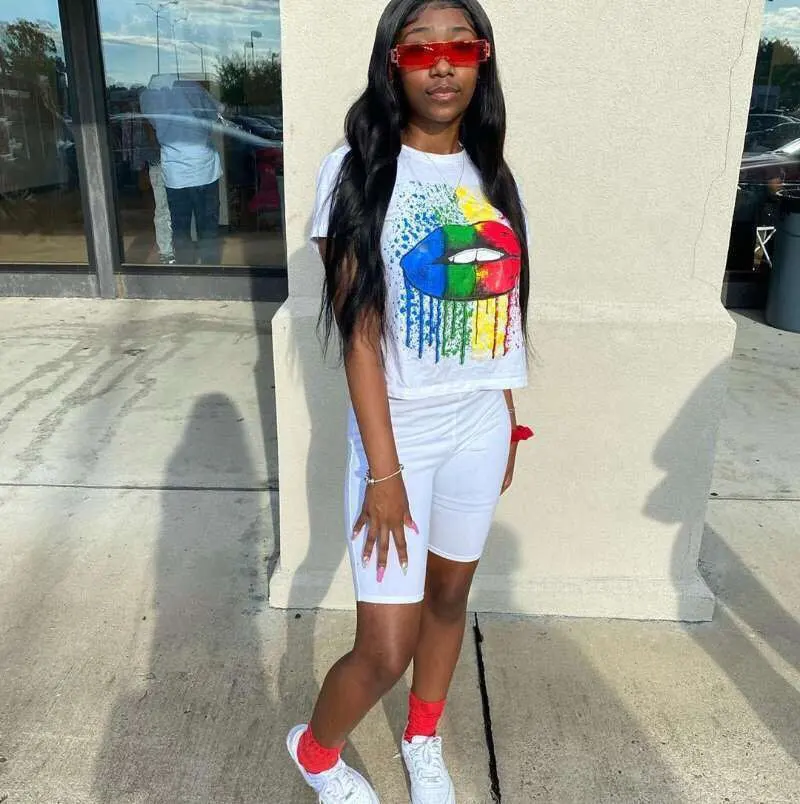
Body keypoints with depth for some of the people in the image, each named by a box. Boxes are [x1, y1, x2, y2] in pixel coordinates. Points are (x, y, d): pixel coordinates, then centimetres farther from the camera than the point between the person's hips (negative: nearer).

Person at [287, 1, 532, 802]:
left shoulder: (489, 173, 5)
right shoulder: (357, 170, -10)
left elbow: (501, 314, 9)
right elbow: (359, 333, -15)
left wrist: (505, 426, 11)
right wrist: (384, 470, -16)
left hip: (480, 428, 5)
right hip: (398, 430, -5)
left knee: (450, 593, 19)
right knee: (385, 648, -2)